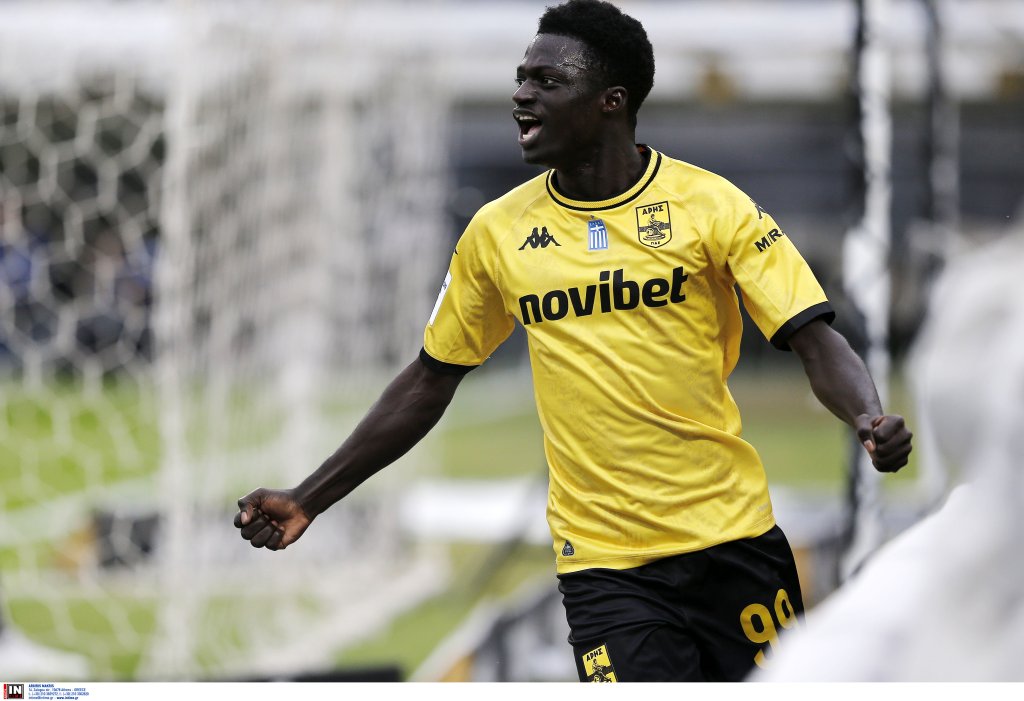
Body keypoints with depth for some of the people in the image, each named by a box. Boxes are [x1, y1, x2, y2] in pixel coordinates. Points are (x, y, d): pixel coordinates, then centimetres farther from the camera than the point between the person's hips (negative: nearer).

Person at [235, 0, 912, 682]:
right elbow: (430, 382, 14)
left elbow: (816, 342, -6)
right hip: (602, 564, 1)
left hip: (732, 541, -1)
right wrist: (308, 499, 10)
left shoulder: (712, 204, -4)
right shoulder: (497, 233, 5)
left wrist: (871, 419, -27)